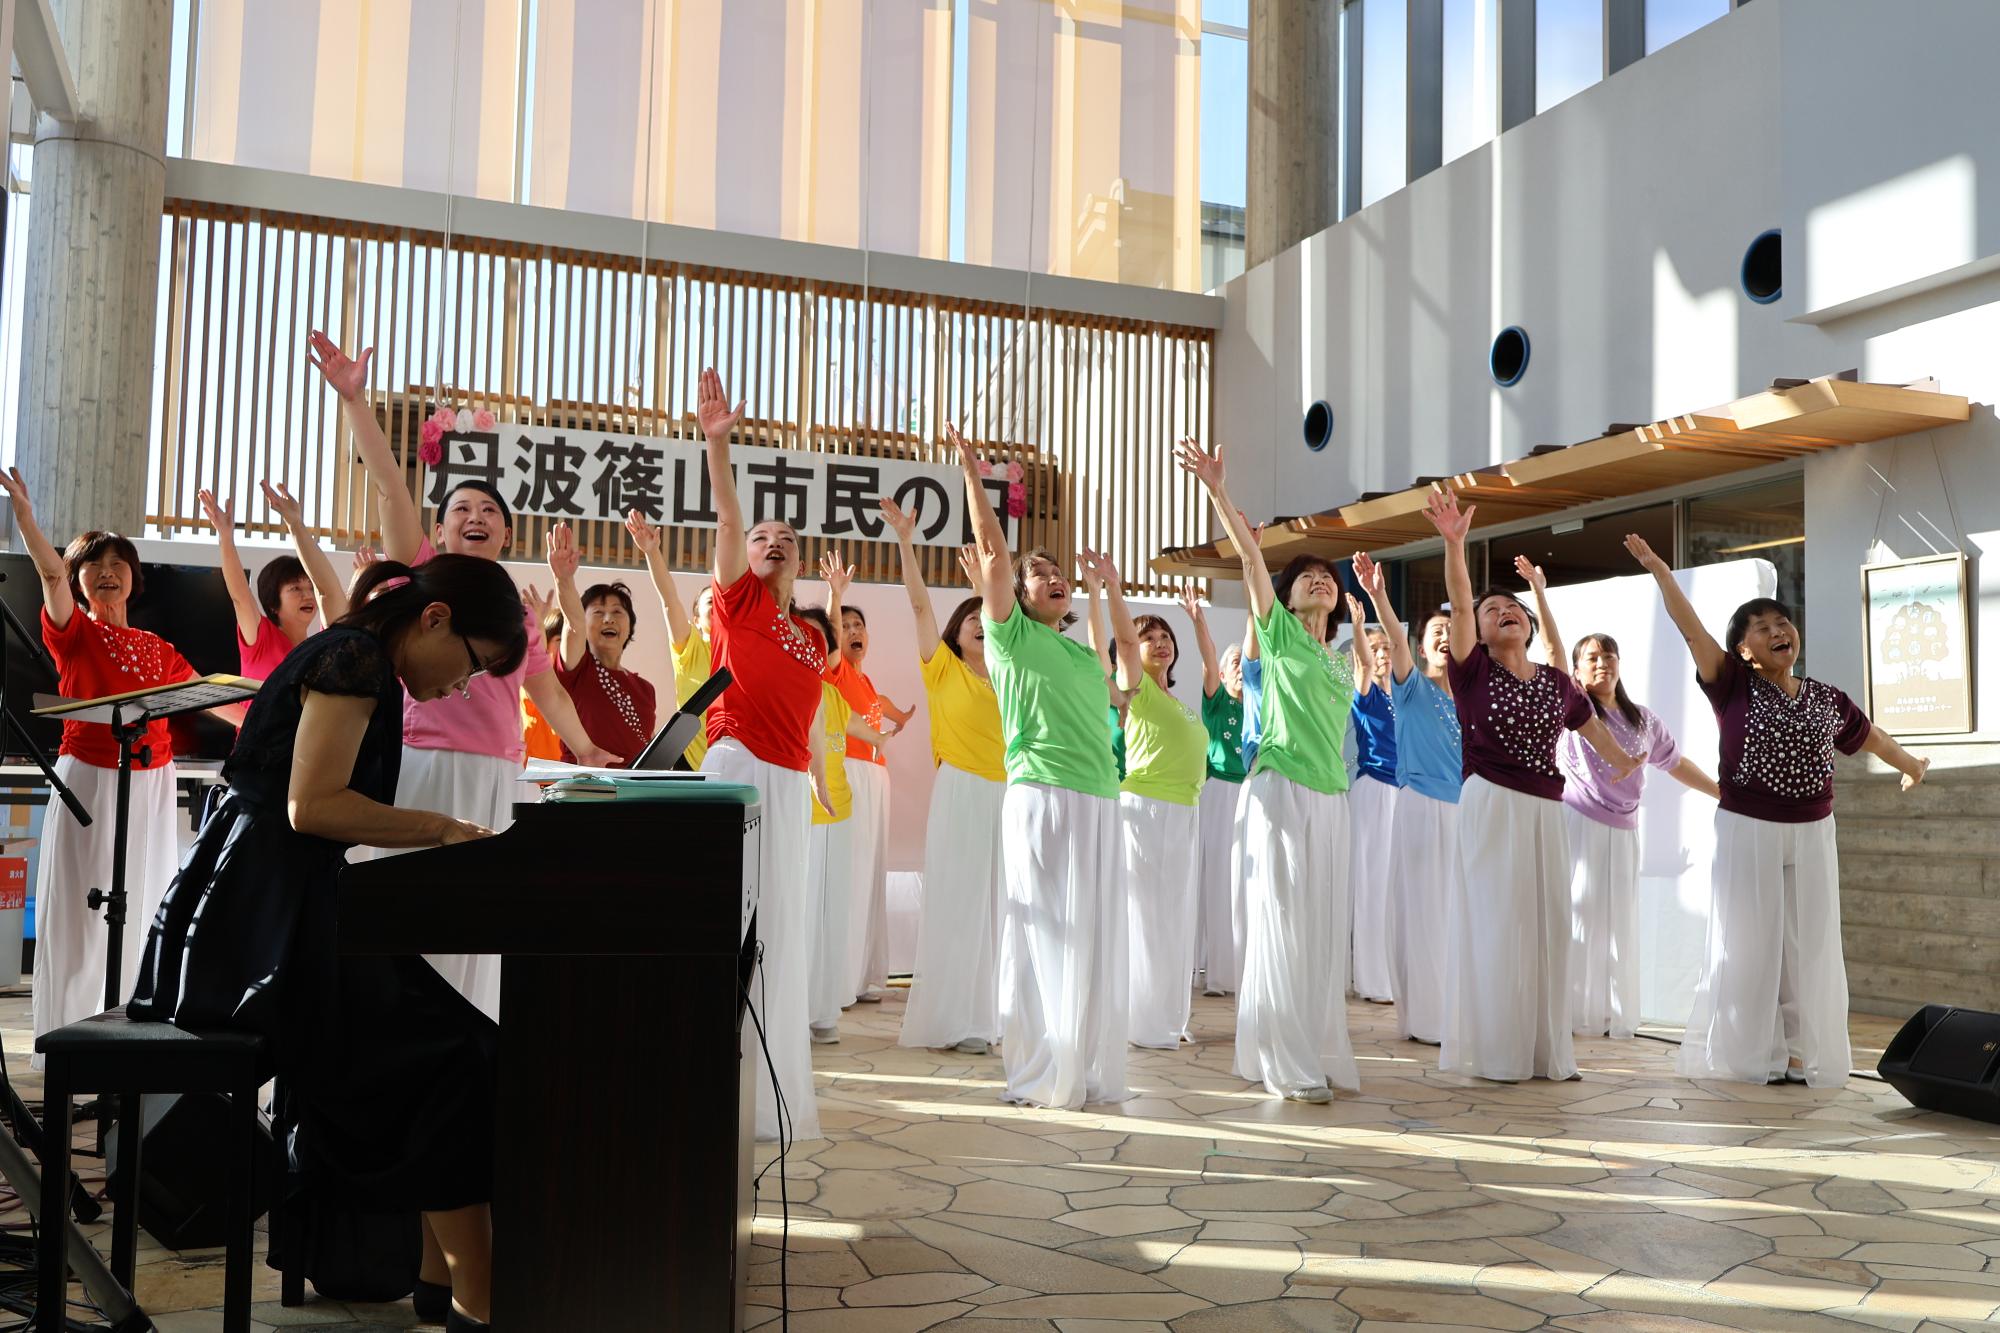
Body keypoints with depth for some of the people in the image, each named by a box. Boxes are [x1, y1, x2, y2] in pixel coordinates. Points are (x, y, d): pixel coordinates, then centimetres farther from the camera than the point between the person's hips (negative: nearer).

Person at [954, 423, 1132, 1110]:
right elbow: (993, 551, -4)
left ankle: (1088, 1070, 15)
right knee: (1045, 936, -5)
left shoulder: (1082, 651, 19)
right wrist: (971, 474, -3)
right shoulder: (1013, 636, 2)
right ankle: (1039, 1075, 2)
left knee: (1095, 938, 7)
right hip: (1042, 798, -7)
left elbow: (1130, 654, 39)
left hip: (1100, 802, 7)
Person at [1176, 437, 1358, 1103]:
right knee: (1282, 925, -5)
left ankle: (1320, 1056, 13)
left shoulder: (1341, 658, 18)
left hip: (1330, 799, 6)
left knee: (1324, 930, 7)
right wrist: (1218, 495, -19)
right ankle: (1287, 1065, -1)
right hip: (1281, 792, -6)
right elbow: (1252, 559, -8)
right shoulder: (1279, 635, 2)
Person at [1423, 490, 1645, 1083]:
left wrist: (1621, 762, 42)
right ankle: (1493, 1051, 3)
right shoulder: (1474, 671, -2)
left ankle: (1543, 1050, 16)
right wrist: (1454, 543, -29)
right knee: (1495, 922, -4)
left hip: (1545, 810, 5)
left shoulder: (1556, 681, 11)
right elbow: (1459, 602, -16)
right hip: (1491, 805, -5)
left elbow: (1591, 724, 29)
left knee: (1547, 923, 7)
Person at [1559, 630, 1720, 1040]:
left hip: (1623, 830, 5)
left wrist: (1726, 794, 28)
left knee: (1617, 920, 6)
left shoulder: (1644, 720, 14)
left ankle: (1612, 1016, 13)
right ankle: (1572, 1013, -3)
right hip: (1578, 821, -5)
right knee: (1579, 912, -7)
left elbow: (1677, 763, 26)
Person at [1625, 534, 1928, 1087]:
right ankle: (1746, 1056, 8)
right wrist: (1655, 566, -23)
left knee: (1809, 947, 6)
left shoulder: (1826, 698, 7)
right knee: (1747, 945, 1)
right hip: (1747, 832, -4)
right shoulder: (1733, 685, -4)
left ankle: (1803, 1055, 13)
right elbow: (1690, 627, -14)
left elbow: (1872, 736, 26)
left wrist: (1912, 766, 41)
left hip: (1811, 834, 4)